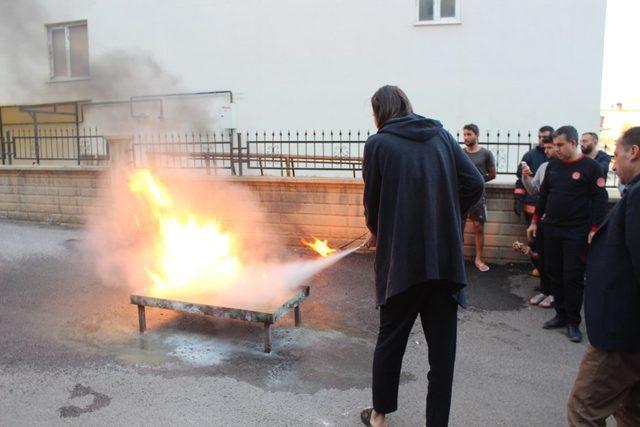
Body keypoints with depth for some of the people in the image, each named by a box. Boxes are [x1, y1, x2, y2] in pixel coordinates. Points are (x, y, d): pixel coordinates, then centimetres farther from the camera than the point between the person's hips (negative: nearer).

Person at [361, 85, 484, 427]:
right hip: (446, 258, 3)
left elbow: (372, 200, 0)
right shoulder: (441, 135, 7)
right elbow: (474, 184, 0)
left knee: (390, 339, 15)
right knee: (442, 345, 12)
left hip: (401, 258, -2)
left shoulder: (378, 143, -3)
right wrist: (448, 221, 10)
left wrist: (376, 232, 19)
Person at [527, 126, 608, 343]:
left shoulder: (590, 167, -7)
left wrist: (594, 230, -14)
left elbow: (600, 201, -9)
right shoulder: (553, 165, 9)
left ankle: (573, 322, 11)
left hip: (576, 233, -5)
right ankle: (561, 314, 23)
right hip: (551, 229, 6)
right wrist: (535, 221, 16)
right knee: (553, 273, 10)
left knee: (573, 278, -1)